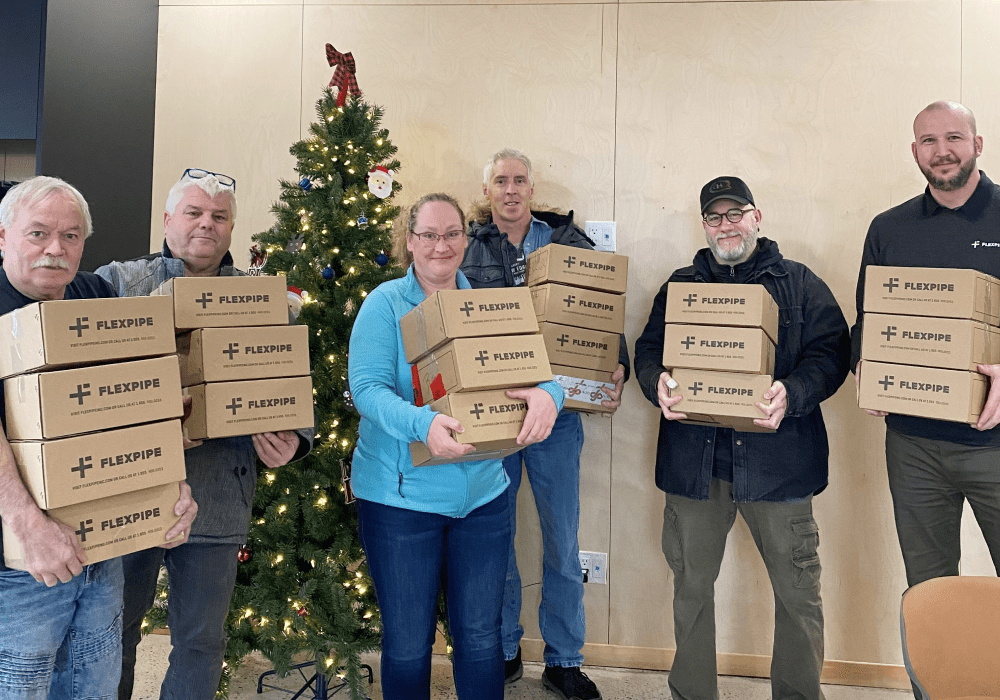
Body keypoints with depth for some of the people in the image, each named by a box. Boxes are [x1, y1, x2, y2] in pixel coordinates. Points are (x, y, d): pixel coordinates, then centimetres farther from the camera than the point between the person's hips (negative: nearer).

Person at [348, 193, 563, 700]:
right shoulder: (385, 303, -4)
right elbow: (367, 388, -16)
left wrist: (546, 393, -29)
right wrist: (422, 424, -35)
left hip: (482, 492, 3)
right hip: (400, 493, -3)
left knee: (480, 637, 13)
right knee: (407, 643, 10)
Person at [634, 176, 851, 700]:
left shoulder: (799, 283, 9)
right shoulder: (680, 285, 15)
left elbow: (831, 350, -1)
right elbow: (648, 348, 10)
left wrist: (792, 394, -20)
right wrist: (658, 384, -13)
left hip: (776, 456, -1)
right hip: (694, 456, 2)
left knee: (797, 589, 5)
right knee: (691, 584, 10)